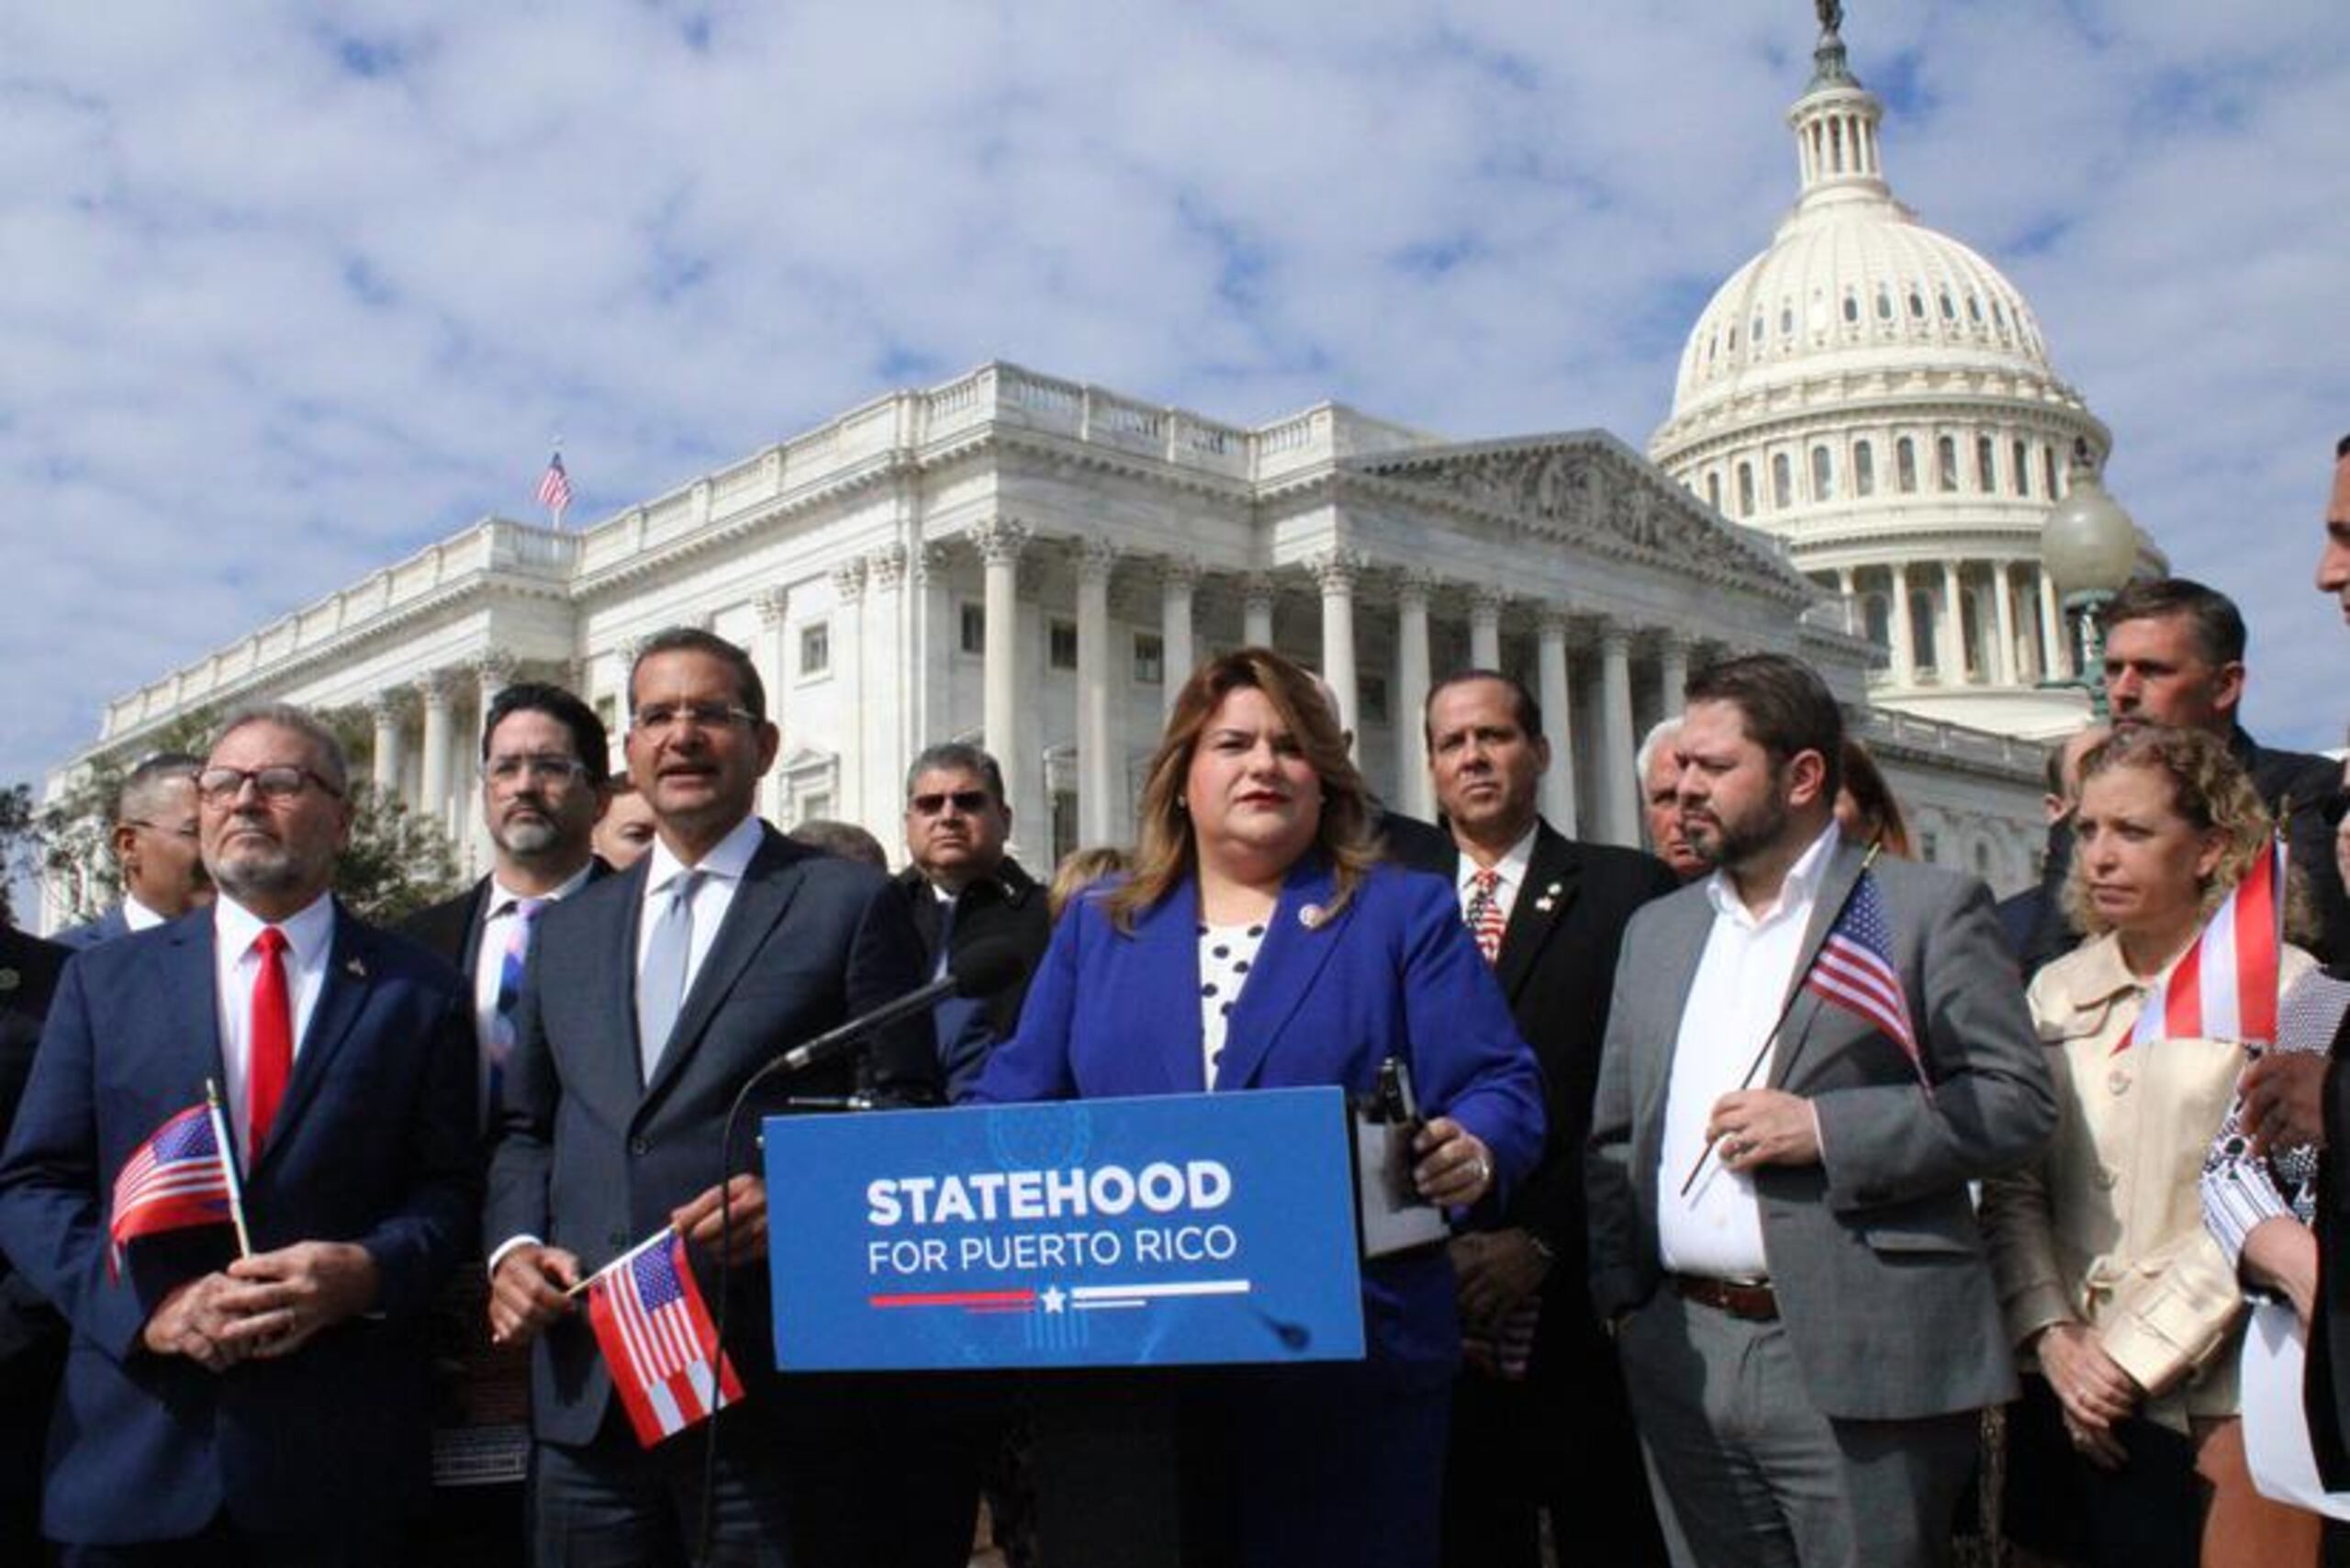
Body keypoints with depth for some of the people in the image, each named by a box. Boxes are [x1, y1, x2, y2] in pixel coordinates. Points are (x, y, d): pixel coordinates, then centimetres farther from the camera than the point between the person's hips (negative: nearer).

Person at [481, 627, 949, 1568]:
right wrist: (513, 1244, 3)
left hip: (773, 1390, -4)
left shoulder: (849, 903, 3)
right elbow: (525, 1126, 21)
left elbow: (905, 1112, -2)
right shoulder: (568, 929, 18)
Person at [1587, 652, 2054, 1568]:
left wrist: (1825, 1129, -16)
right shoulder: (1656, 931, 15)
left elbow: (2018, 1102, -8)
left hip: (1856, 1363, -5)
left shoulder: (1928, 908, -1)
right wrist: (1617, 1298, 6)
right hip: (1683, 1359, 5)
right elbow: (1614, 1135, 16)